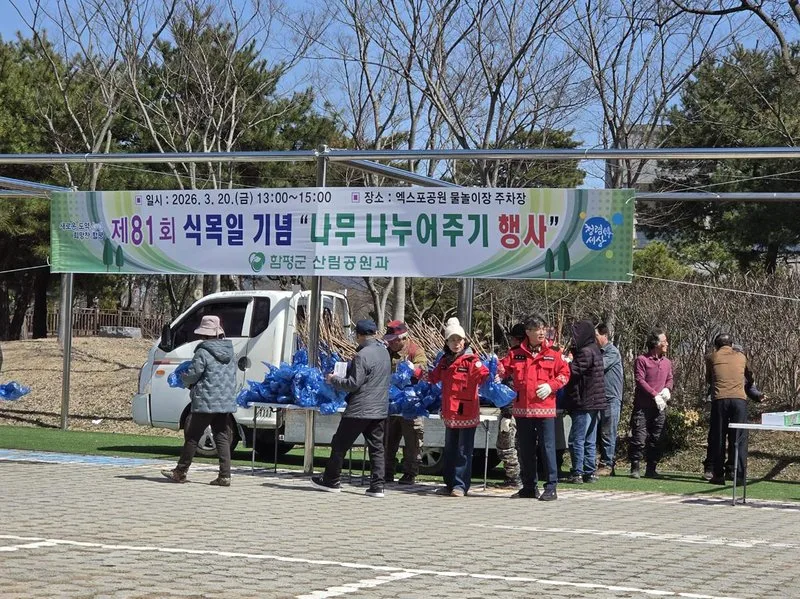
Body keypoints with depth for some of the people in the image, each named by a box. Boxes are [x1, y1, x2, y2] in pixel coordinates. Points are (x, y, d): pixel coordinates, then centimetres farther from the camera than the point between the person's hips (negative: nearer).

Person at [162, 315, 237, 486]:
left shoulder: (203, 353, -13)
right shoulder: (229, 353, 11)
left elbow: (192, 375, -12)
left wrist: (183, 379, 13)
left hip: (206, 403, -6)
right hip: (226, 403, 6)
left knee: (192, 437, 5)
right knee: (222, 438, 6)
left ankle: (180, 472, 14)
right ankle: (225, 475, -1)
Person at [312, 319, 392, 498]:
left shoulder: (362, 355, -17)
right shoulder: (384, 351, 9)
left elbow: (353, 384, -17)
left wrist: (333, 380, -3)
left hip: (360, 409, -8)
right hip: (380, 409, 8)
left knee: (340, 444, 6)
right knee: (377, 447, 7)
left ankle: (331, 480, 14)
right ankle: (377, 486, 1)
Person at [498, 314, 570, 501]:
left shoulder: (553, 355, 2)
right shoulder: (516, 354, 6)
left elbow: (564, 373, 4)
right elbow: (502, 368, 7)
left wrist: (551, 385, -10)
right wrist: (497, 373, -15)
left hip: (545, 408, -3)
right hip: (522, 408, 3)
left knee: (548, 448, -5)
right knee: (526, 450, 10)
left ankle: (551, 487, 0)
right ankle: (529, 487, 21)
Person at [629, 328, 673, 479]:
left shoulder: (667, 362, 13)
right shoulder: (642, 360, -6)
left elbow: (669, 379, 18)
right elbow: (640, 380, -11)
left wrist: (667, 389, -5)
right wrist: (655, 395, -16)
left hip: (659, 407, 6)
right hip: (642, 406, -5)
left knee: (656, 439, 6)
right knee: (639, 438, -7)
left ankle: (651, 469, 12)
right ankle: (635, 468, 1)